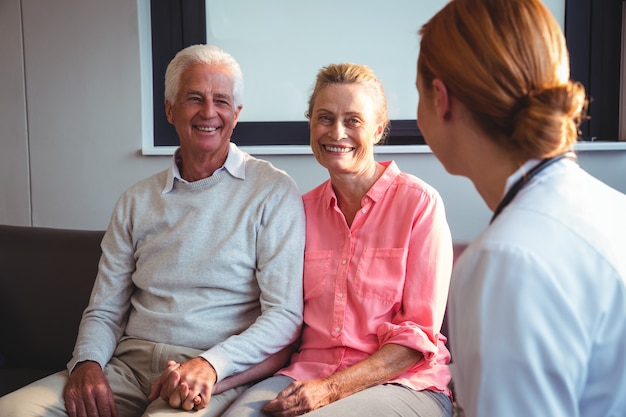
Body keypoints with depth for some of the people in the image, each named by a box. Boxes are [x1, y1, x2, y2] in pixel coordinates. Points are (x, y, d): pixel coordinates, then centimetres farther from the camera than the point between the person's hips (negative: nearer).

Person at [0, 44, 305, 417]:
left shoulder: (274, 191, -1)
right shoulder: (137, 200, 15)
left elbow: (284, 315, -6)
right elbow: (104, 310, 15)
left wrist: (211, 365, -20)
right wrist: (87, 362, -6)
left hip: (216, 375, -4)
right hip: (130, 365, 4)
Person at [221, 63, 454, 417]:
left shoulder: (419, 202, -4)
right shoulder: (303, 209, 10)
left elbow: (419, 334, -6)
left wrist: (332, 388, -15)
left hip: (404, 383, -3)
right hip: (309, 373, 3)